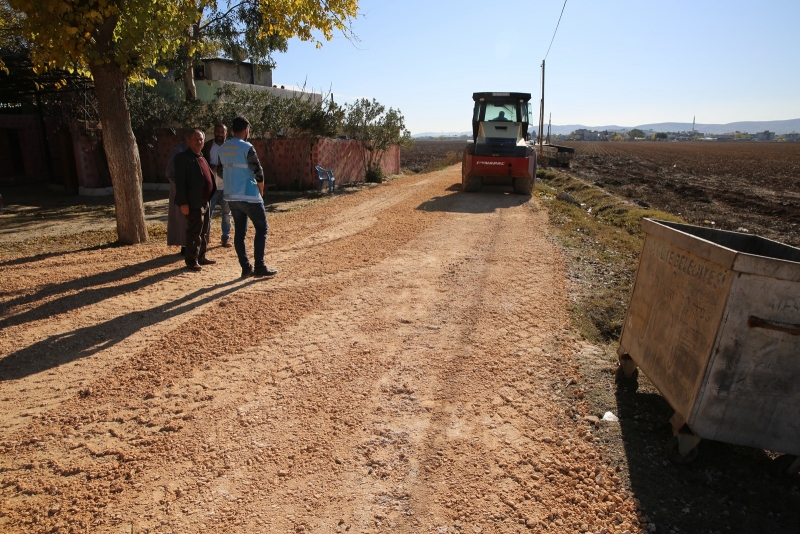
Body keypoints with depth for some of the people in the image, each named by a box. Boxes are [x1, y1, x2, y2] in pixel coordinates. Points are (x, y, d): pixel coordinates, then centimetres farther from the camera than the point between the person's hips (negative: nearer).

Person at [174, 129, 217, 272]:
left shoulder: (201, 157, 17)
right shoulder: (183, 157, -10)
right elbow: (180, 182, -15)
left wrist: (209, 198, 14)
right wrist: (183, 202, -20)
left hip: (205, 202, 9)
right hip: (193, 203, -9)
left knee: (204, 231, 15)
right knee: (194, 233, -4)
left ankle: (201, 257, 26)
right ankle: (191, 261, 6)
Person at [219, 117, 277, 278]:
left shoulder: (223, 149, 9)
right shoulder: (247, 147, -12)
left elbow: (227, 170, 15)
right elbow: (258, 173, -11)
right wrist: (261, 191, 4)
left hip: (231, 196, 7)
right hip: (248, 195, -7)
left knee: (239, 231, 10)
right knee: (262, 229, 3)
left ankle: (246, 268, 12)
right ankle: (259, 267, 0)